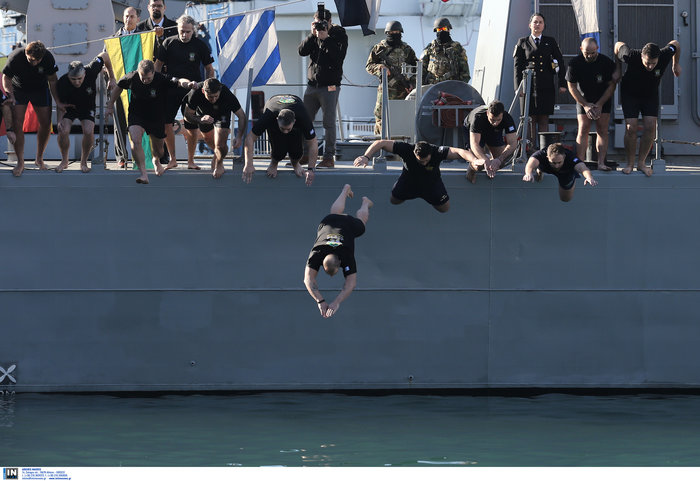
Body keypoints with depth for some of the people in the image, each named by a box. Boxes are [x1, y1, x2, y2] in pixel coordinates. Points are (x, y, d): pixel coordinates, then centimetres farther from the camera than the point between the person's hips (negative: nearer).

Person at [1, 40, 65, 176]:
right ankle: (20, 162, -7)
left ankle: (39, 159, 18)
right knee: (17, 124, -13)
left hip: (40, 89, 2)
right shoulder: (16, 57, -30)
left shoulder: (48, 58, -25)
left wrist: (58, 102, -13)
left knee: (46, 124, -1)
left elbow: (52, 80, -10)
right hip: (18, 88, -2)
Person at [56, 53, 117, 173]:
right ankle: (64, 161, 4)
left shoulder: (91, 71, -32)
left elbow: (105, 56, -14)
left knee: (88, 131, -23)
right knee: (63, 131, -23)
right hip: (69, 107, 0)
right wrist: (59, 121, -36)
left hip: (87, 108, 1)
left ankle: (84, 162, 0)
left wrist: (112, 78, -5)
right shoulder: (62, 83, -32)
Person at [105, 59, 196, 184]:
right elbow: (118, 87, 1)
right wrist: (110, 106, 8)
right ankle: (143, 174, -24)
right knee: (135, 141, -27)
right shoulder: (131, 78, -18)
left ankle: (156, 161, 54)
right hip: (137, 116, 0)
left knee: (158, 148, 16)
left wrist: (188, 83, -63)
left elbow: (178, 82, -40)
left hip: (157, 117, 0)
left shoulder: (162, 79, -25)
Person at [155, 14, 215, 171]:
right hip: (171, 90, 1)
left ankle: (191, 160, 14)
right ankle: (172, 159, 1)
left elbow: (209, 70, 6)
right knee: (165, 122, -10)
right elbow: (158, 65, 7)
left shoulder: (200, 45, -1)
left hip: (193, 90, -1)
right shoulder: (168, 43, 1)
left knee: (192, 127, -2)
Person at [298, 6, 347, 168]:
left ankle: (329, 158, -2)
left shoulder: (340, 35, -2)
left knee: (329, 123, -5)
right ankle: (304, 155, 14)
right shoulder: (315, 35, 13)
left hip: (330, 86, -5)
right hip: (312, 85, 5)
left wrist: (326, 38, -19)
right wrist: (312, 35, -9)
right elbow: (302, 51, 2)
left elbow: (339, 56, -16)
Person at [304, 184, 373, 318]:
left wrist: (336, 302, -65)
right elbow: (308, 279, -50)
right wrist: (320, 301, -64)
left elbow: (351, 283, -50)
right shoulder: (316, 255, -45)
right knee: (335, 212, 38)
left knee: (360, 221, 35)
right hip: (328, 221, 2)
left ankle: (365, 203, 66)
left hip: (349, 225, -2)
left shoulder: (347, 256, -47)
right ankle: (346, 189, 67)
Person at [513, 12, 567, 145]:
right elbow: (517, 66, 5)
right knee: (530, 119, -2)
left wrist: (562, 84, 2)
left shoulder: (550, 42, 12)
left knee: (544, 119, -1)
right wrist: (518, 87, -5)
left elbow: (560, 63, 10)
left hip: (546, 87, 1)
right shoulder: (523, 43, 9)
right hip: (529, 86, -1)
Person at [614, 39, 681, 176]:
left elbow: (675, 44, -6)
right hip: (630, 93, -2)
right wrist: (618, 70, -1)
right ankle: (630, 164, 2)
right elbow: (619, 45, -11)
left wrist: (676, 64, 10)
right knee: (631, 128, -12)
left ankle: (641, 163, 1)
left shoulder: (665, 55, -27)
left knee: (650, 127, -11)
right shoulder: (631, 57, -32)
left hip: (651, 95, 2)